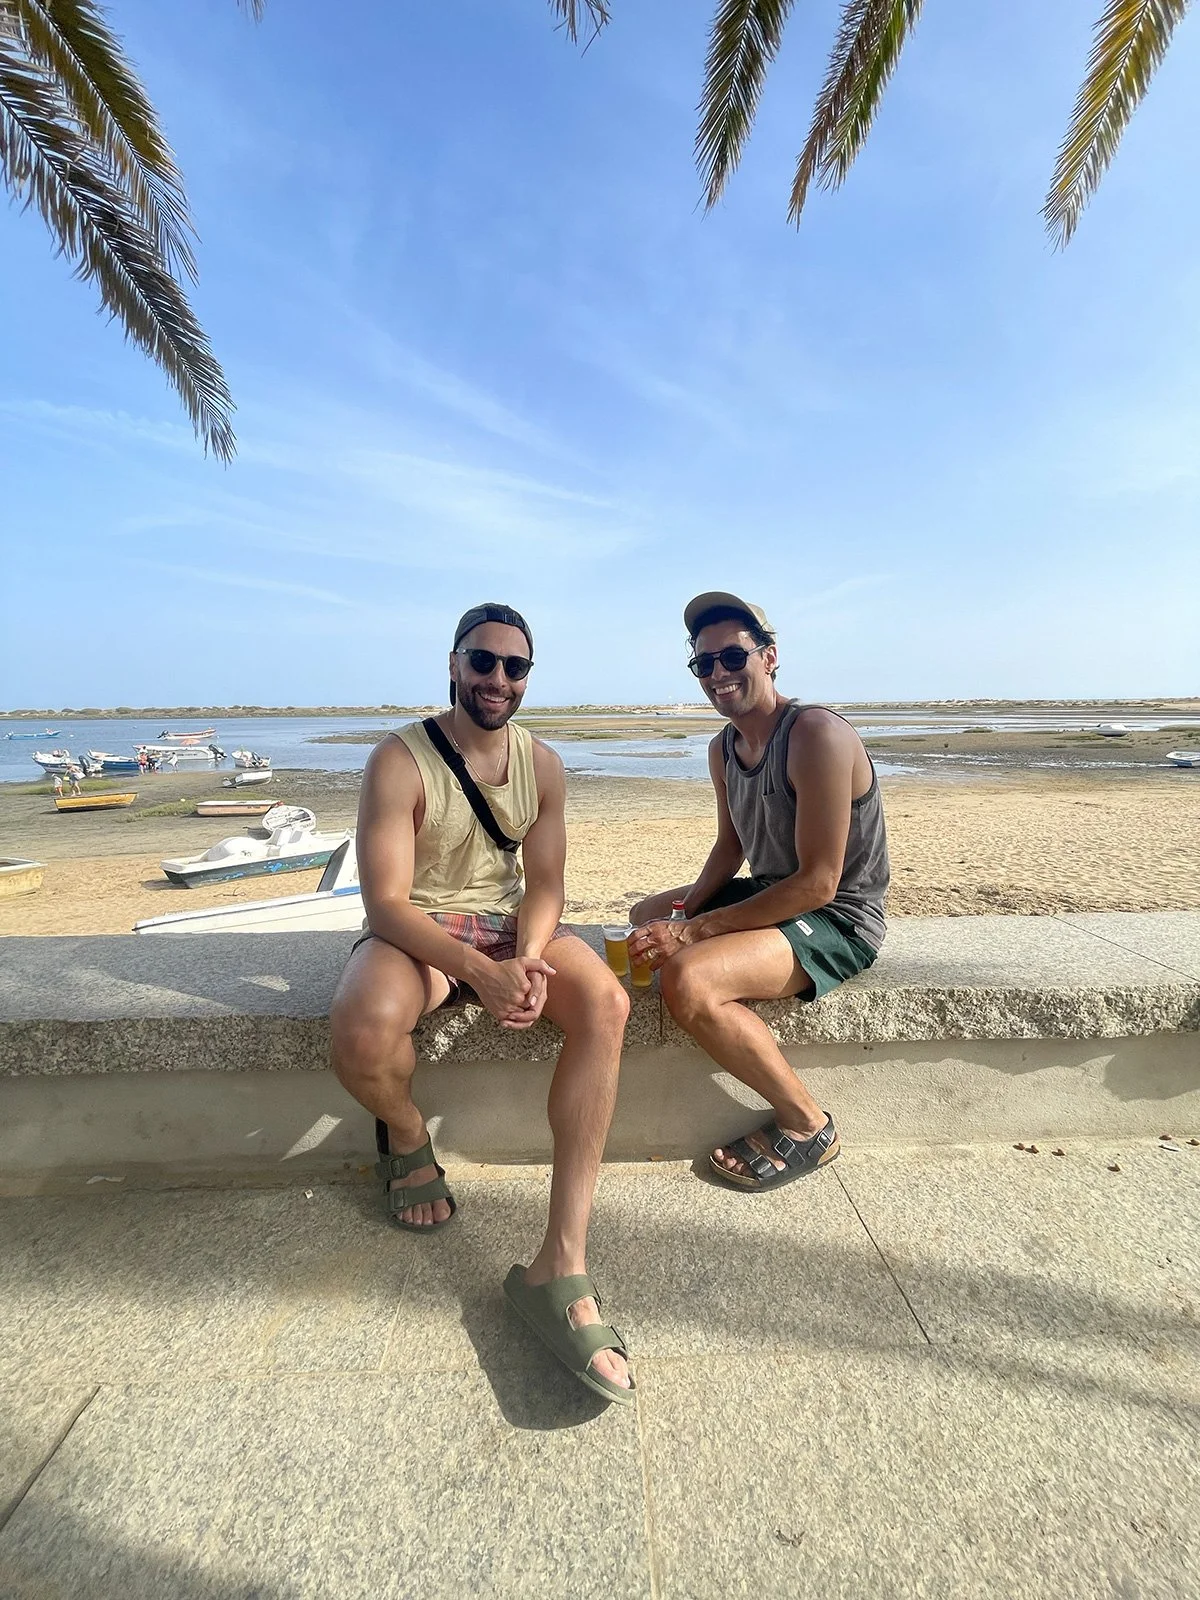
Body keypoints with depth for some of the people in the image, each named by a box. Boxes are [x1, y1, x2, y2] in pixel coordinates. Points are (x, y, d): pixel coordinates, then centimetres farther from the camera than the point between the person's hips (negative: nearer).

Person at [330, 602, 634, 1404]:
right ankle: (407, 1135, 6)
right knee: (362, 1033, -34)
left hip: (509, 924, 3)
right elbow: (386, 901, -17)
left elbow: (544, 881, 0)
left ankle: (563, 1262, -21)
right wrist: (480, 971, -32)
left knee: (606, 1003, -25)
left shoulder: (543, 764, 3)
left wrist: (530, 958, -22)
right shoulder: (400, 760, -11)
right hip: (414, 930, -3)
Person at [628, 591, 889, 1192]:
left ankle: (807, 1125, -5)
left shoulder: (818, 735, -23)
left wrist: (698, 929, -25)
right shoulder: (723, 749, 4)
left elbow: (818, 883, -26)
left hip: (839, 919, -10)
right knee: (647, 915, 21)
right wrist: (688, 905, -5)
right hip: (771, 895, 10)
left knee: (687, 979, -31)